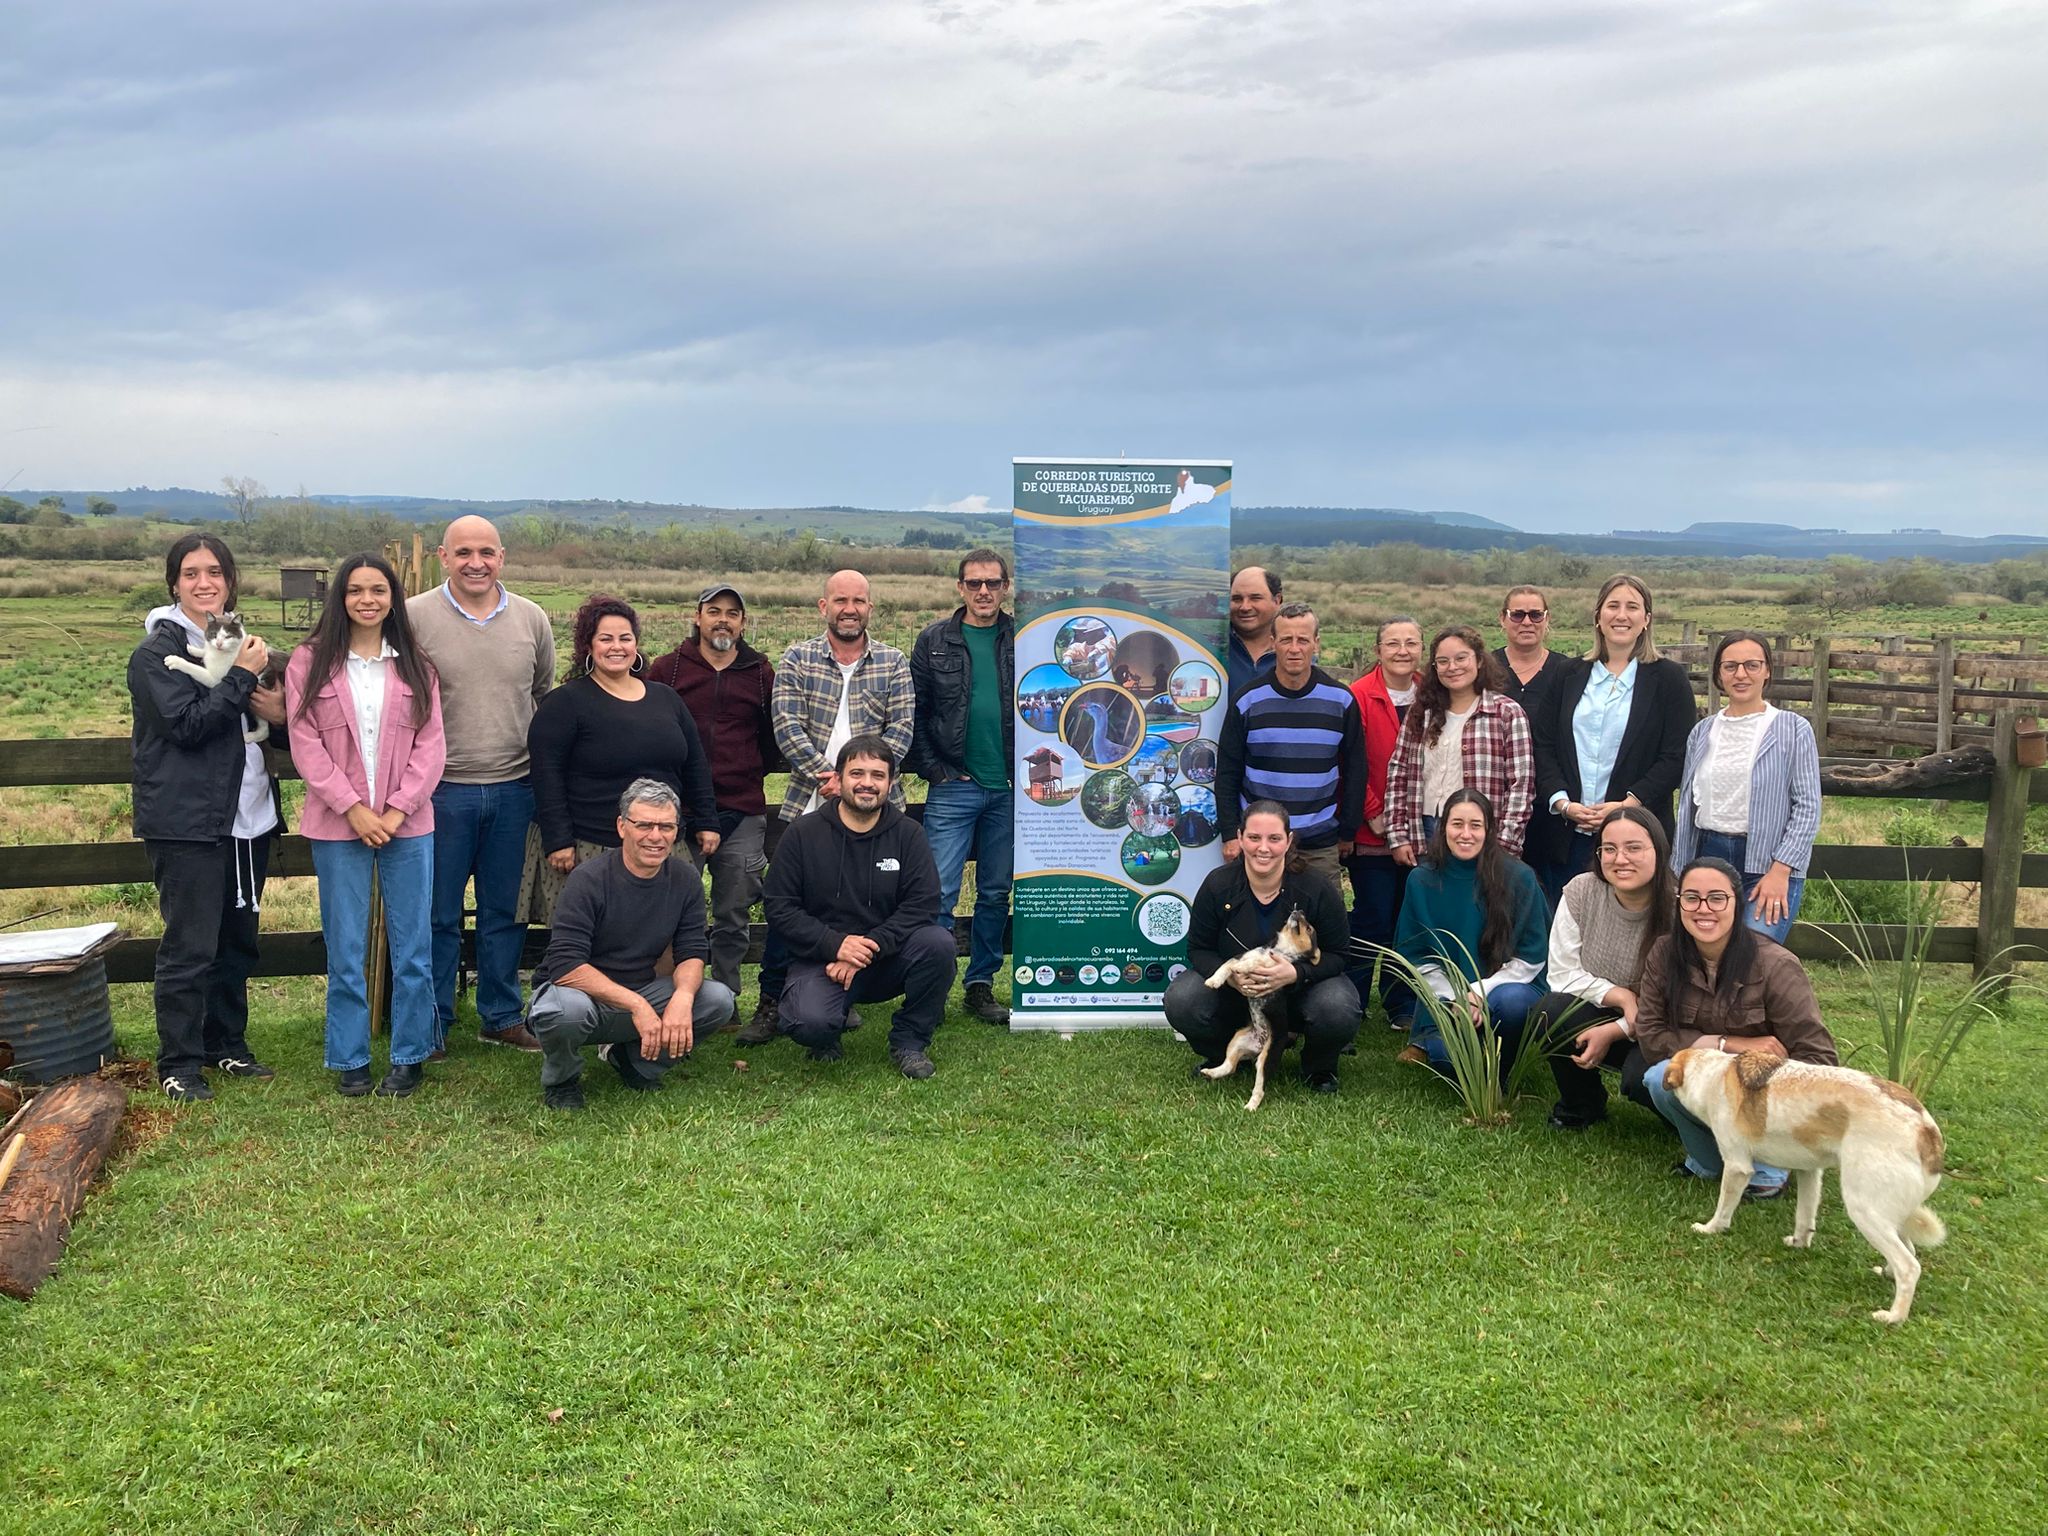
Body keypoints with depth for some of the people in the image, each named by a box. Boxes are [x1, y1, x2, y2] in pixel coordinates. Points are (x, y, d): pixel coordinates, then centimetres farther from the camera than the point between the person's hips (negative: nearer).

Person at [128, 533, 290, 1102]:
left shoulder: (240, 642, 14)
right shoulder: (158, 651, -7)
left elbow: (268, 721, 22)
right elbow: (187, 724, -19)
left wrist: (280, 715, 0)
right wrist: (243, 676, -17)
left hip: (249, 816, 7)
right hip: (186, 821, -7)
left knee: (238, 941, 13)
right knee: (190, 948, -3)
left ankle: (227, 1045, 26)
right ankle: (179, 1064, 7)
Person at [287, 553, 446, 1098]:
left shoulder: (416, 666, 6)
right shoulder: (309, 663, 1)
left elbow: (431, 744, 2)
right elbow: (306, 745, -4)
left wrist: (398, 809, -9)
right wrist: (353, 808, -12)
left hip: (408, 823, 1)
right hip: (338, 824, -1)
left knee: (412, 946, 5)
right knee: (345, 949, 5)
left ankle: (409, 1055, 17)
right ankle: (349, 1060, 16)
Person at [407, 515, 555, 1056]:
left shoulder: (532, 619, 6)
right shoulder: (414, 617, -6)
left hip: (515, 788, 3)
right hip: (442, 789, -3)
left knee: (506, 912, 13)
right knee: (438, 916, 6)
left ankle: (502, 1016, 27)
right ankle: (431, 1026, 19)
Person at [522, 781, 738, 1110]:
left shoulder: (685, 879, -4)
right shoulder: (589, 879, -19)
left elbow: (692, 953, -3)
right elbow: (566, 966, -26)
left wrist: (682, 997, -27)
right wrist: (636, 1005, -34)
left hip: (641, 993, 5)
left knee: (718, 999, -18)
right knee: (566, 1009, -39)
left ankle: (635, 1060, 8)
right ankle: (561, 1080, -3)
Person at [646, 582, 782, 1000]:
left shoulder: (762, 674, 10)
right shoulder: (665, 669, 6)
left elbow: (775, 738, 17)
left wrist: (750, 774, 8)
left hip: (743, 813, 1)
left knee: (733, 917, 7)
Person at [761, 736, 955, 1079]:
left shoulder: (908, 834, 2)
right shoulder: (804, 833, -1)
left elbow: (923, 905, -8)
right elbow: (779, 908, -5)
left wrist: (869, 948, -20)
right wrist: (835, 945, -19)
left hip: (887, 959, 2)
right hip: (821, 959, -2)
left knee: (939, 944, -28)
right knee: (809, 1022, -32)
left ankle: (910, 1040, -4)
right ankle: (832, 1028, 9)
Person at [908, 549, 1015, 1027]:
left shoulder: (1023, 641, 5)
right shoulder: (934, 641, 2)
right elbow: (913, 713, 2)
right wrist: (933, 769, -5)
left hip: (1008, 789, 2)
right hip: (952, 788, -2)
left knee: (996, 893, 10)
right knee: (940, 893, -4)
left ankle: (981, 984, 22)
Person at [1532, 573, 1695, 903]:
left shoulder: (1668, 678, 3)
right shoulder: (1570, 676, 13)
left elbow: (1675, 758, -4)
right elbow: (1544, 745, 8)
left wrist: (1627, 805, -15)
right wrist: (1563, 803, -8)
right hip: (1565, 836, 3)